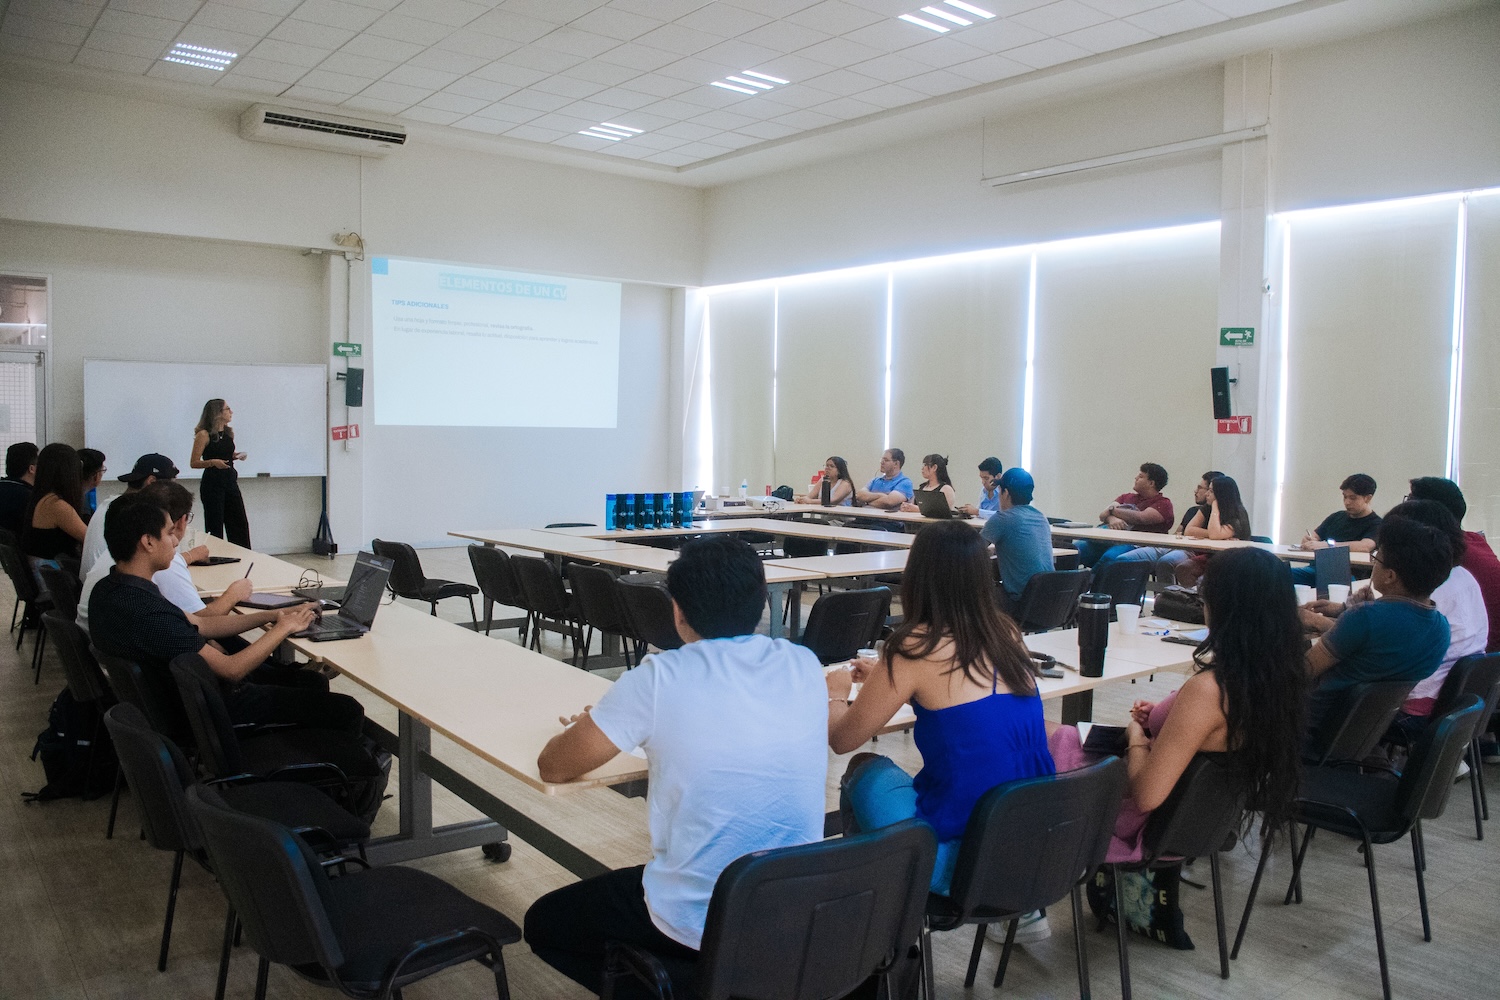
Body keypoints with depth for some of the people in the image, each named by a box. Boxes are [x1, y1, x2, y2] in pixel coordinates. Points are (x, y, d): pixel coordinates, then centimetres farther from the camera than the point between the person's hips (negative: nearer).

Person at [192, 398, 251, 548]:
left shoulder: (229, 432, 9)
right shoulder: (204, 435, -10)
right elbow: (194, 462, -10)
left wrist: (236, 456, 5)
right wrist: (213, 462, -25)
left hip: (230, 480, 7)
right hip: (212, 483, -7)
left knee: (240, 524, 6)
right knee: (215, 527, 0)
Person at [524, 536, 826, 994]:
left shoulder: (660, 678, -18)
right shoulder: (805, 666, -4)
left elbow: (553, 768, -7)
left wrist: (589, 727, 15)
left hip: (699, 925, -7)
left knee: (543, 924, 20)